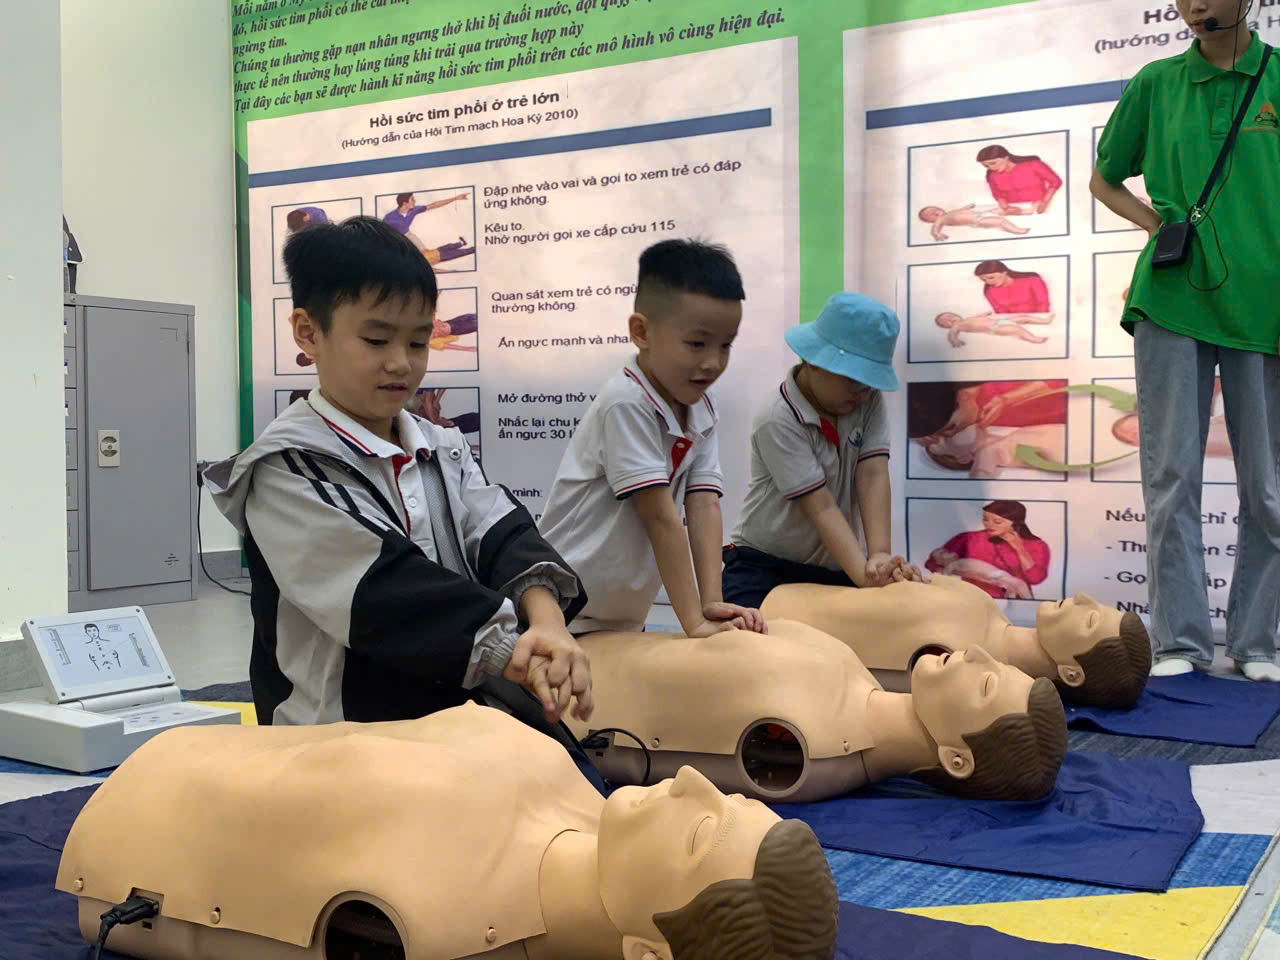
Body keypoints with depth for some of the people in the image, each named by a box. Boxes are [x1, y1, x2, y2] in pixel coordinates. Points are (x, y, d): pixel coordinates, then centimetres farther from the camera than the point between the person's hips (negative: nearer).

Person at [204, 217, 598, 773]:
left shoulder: (443, 450, 12)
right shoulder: (288, 469, -10)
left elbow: (502, 536, -5)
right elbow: (388, 593, -20)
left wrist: (545, 618, -26)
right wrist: (517, 652, -27)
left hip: (457, 721, 7)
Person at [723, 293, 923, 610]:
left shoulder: (869, 401, -2)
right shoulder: (778, 421, -20)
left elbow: (873, 477, -14)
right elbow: (821, 507, -25)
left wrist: (879, 558, -28)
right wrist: (863, 573, -36)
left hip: (837, 569, 5)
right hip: (765, 568, -5)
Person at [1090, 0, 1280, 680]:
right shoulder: (1157, 83, 9)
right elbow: (1104, 180, 21)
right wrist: (1156, 223, 3)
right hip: (1171, 300, 1)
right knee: (1171, 476, 0)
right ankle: (1181, 643, 7)